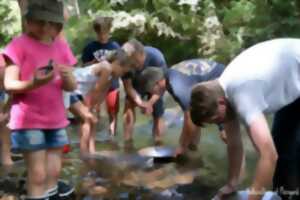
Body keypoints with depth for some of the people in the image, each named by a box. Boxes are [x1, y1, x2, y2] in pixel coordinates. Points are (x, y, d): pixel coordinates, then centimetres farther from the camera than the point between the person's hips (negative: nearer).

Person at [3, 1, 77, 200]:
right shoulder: (19, 44, -8)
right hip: (28, 121, -5)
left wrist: (68, 77, -17)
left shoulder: (62, 46, 7)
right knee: (38, 174, -5)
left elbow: (72, 87, 6)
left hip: (56, 120, 5)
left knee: (53, 172, 11)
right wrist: (33, 83, -31)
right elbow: (9, 84, -13)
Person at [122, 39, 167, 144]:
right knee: (129, 104, -22)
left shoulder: (156, 57, -38)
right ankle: (127, 142, -14)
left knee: (158, 115, -2)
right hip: (137, 85, 1)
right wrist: (140, 102, -42)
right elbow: (128, 86, -26)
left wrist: (150, 102, -45)